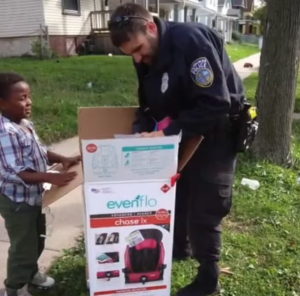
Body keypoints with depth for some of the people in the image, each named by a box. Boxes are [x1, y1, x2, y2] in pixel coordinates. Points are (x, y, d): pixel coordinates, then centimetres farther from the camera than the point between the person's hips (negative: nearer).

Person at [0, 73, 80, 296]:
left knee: (37, 240, 25)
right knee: (23, 245, 8)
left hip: (33, 195, 9)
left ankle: (31, 272, 50)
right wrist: (51, 177, -36)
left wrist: (63, 159, -1)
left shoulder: (25, 124, 2)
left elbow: (39, 152, 12)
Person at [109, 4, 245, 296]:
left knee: (203, 208, 0)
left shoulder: (192, 40, -27)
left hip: (216, 131, -7)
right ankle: (177, 248, 43)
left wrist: (168, 132, -29)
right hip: (182, 132, 8)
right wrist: (142, 131, -11)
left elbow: (216, 104, -31)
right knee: (174, 195, 17)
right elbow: (148, 104, 7)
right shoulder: (145, 57, -2)